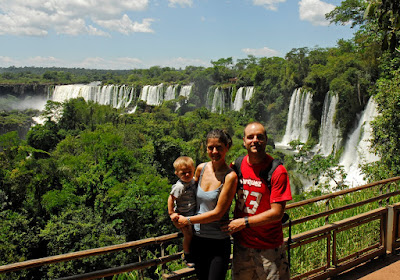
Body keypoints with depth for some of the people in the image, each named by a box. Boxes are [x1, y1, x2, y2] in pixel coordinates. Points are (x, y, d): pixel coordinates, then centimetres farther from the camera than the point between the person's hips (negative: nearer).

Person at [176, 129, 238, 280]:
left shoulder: (230, 176, -16)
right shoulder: (201, 168, 0)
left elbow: (217, 213, -17)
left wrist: (188, 220, -9)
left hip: (219, 242, -5)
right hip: (197, 238, 5)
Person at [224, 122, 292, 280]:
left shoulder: (277, 171, -15)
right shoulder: (237, 166, -1)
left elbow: (277, 213, -18)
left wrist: (244, 222, -15)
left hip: (269, 247, -4)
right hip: (241, 243, 4)